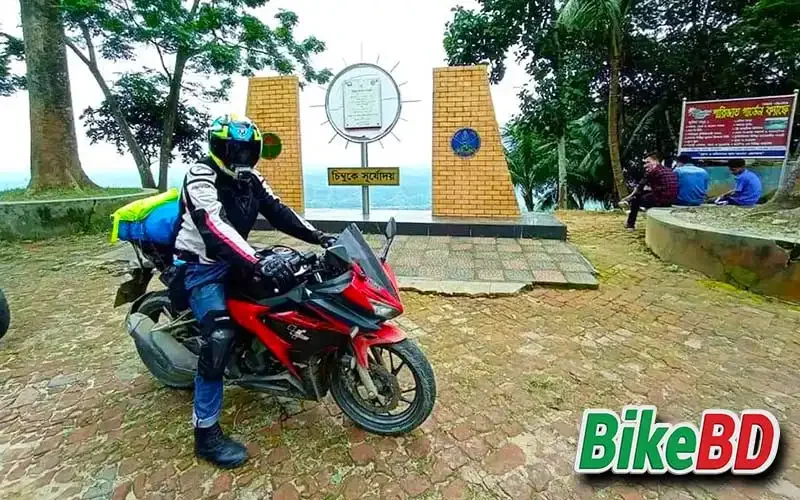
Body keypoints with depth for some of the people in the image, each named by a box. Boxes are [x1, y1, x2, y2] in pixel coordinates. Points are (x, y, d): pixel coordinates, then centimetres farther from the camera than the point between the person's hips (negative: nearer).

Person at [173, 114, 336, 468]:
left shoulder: (250, 180, 6)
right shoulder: (201, 176, -20)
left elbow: (278, 212, 1)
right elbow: (215, 227, -35)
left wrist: (318, 237, -12)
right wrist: (258, 263, -48)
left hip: (234, 260, 8)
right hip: (202, 266, -8)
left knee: (288, 284, 2)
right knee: (219, 337, -23)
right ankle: (206, 432, -13)